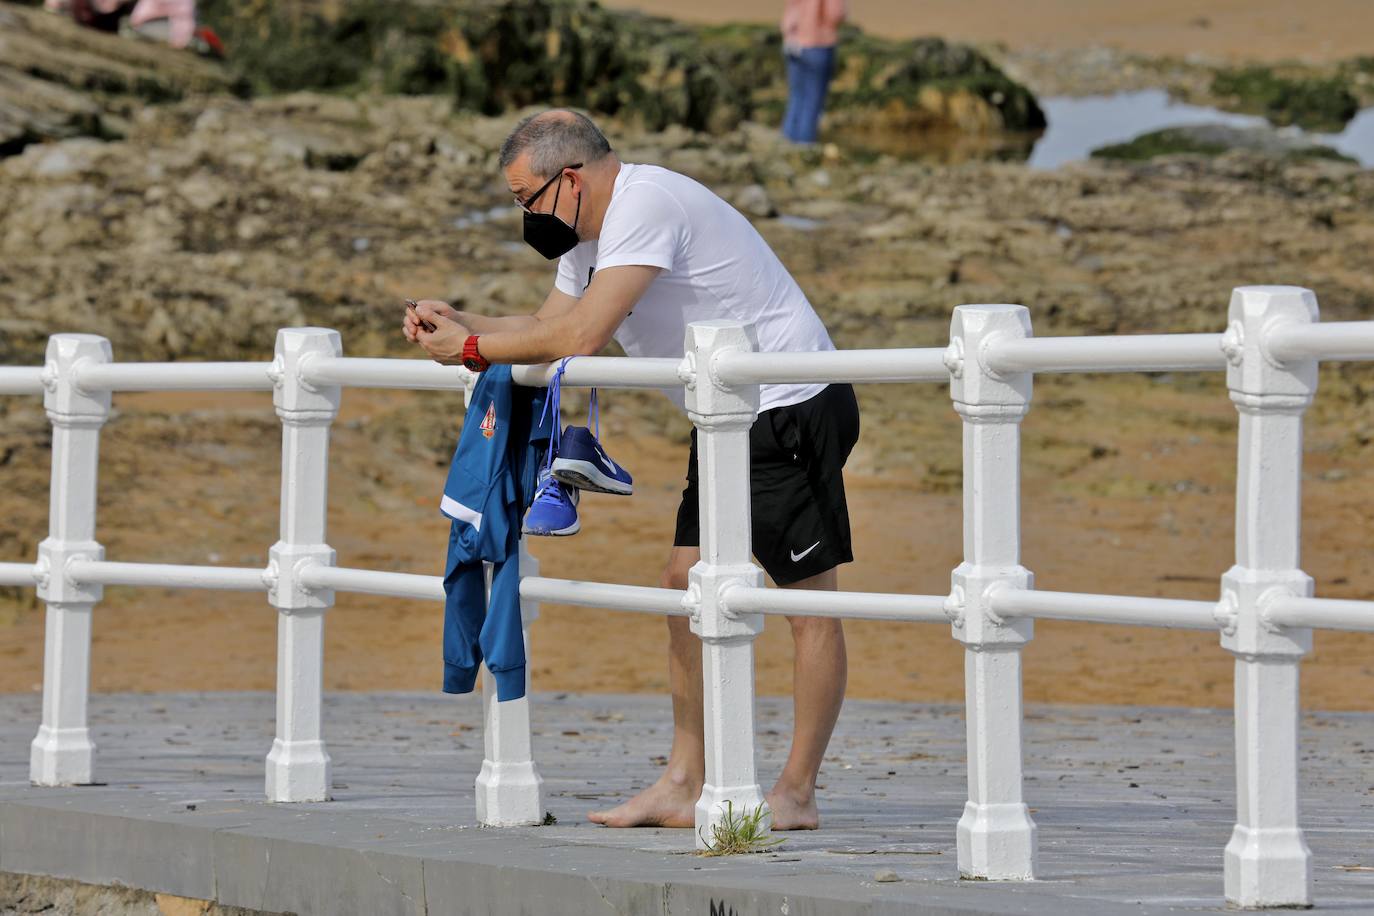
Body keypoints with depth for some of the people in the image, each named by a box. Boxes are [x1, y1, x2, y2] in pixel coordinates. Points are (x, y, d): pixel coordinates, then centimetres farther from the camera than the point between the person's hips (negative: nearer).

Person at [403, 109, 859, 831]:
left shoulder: (645, 206, -22)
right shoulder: (589, 233, 11)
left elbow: (581, 338, -27)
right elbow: (549, 326, 19)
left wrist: (472, 347, -16)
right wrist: (460, 323, 3)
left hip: (794, 409, -11)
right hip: (731, 419, 11)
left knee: (808, 599, -4)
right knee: (687, 578, 7)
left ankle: (797, 795, -2)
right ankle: (683, 786, 9)